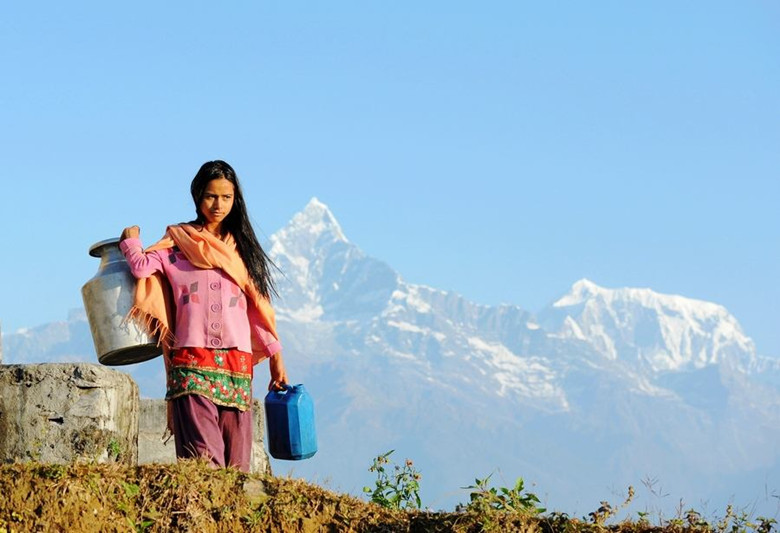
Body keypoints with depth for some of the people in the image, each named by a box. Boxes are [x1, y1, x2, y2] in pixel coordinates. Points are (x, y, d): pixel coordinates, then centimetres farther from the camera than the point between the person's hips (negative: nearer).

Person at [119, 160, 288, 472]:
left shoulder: (241, 248, 19)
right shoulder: (176, 243, 11)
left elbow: (258, 307, 17)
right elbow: (142, 267, -8)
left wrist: (276, 357, 10)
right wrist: (130, 241, 12)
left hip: (238, 364, 3)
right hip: (192, 363, -3)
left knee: (236, 462, -5)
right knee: (204, 459, -17)